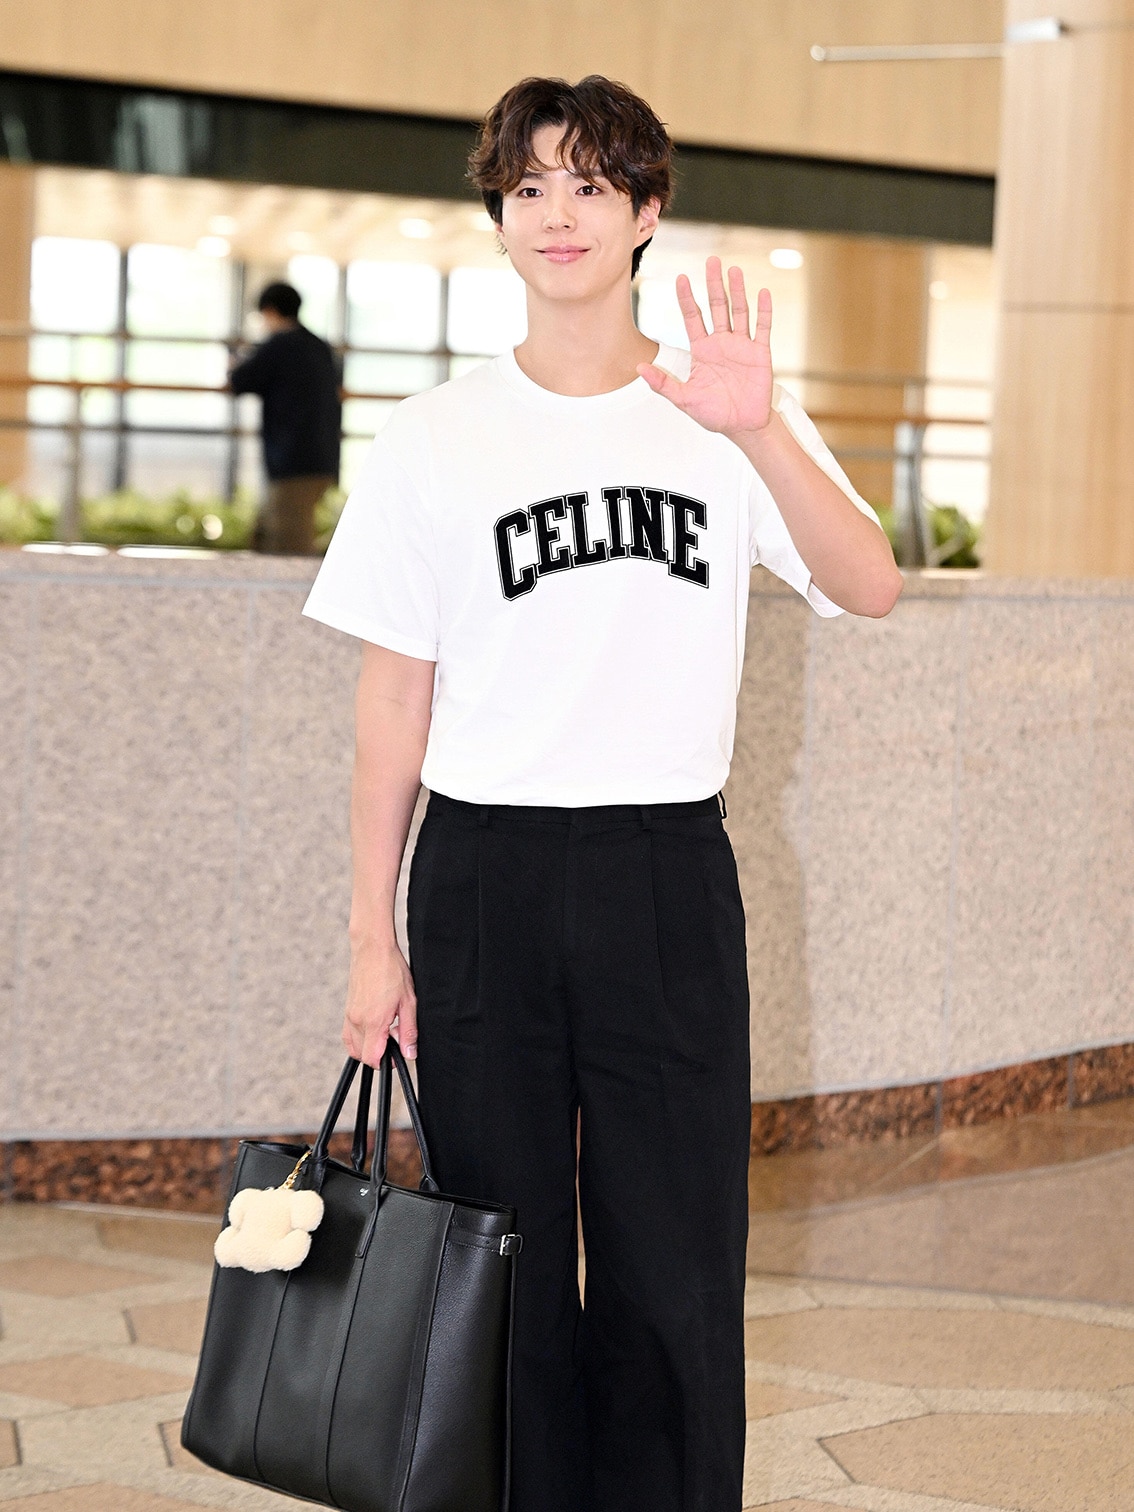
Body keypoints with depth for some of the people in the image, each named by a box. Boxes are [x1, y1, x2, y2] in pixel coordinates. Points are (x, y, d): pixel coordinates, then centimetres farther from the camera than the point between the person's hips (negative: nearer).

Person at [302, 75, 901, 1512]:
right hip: (485, 873, 1)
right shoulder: (434, 439, 3)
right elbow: (392, 706, 5)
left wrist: (759, 432, -29)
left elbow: (870, 586, -13)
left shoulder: (727, 416, 3)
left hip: (666, 870, 0)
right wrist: (373, 939, 2)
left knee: (674, 1269, 2)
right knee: (502, 1257, 6)